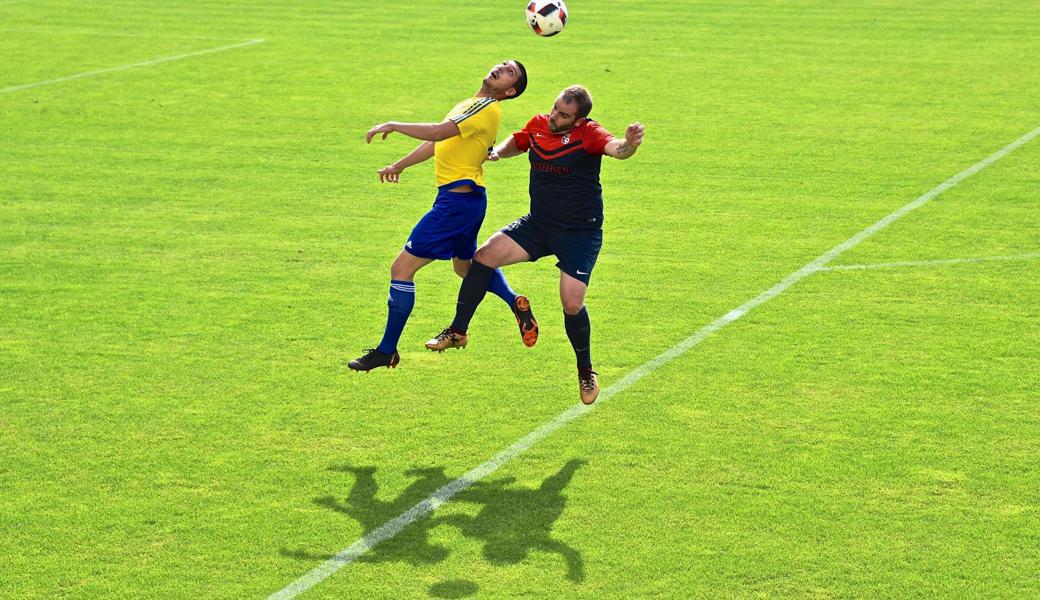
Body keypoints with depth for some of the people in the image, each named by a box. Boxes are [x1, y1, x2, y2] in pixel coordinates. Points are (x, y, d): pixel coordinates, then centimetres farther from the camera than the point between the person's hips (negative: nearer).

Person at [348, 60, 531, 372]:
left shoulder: (487, 110, -16)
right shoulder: (469, 105, 15)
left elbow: (437, 132, -27)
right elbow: (437, 143, 26)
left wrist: (393, 125, -19)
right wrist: (399, 166, 32)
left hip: (458, 200, -10)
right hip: (467, 197, 10)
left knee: (402, 268, -7)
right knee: (465, 266, 30)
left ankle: (387, 351, 0)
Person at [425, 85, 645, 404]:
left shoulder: (588, 134, -17)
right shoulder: (539, 125, -1)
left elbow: (616, 148, -39)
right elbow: (517, 142, 22)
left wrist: (629, 144, -62)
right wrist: (497, 151, 2)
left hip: (581, 232, -5)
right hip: (538, 223, 5)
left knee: (572, 305, -14)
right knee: (484, 256, -9)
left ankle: (586, 372, 12)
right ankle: (458, 332, 6)